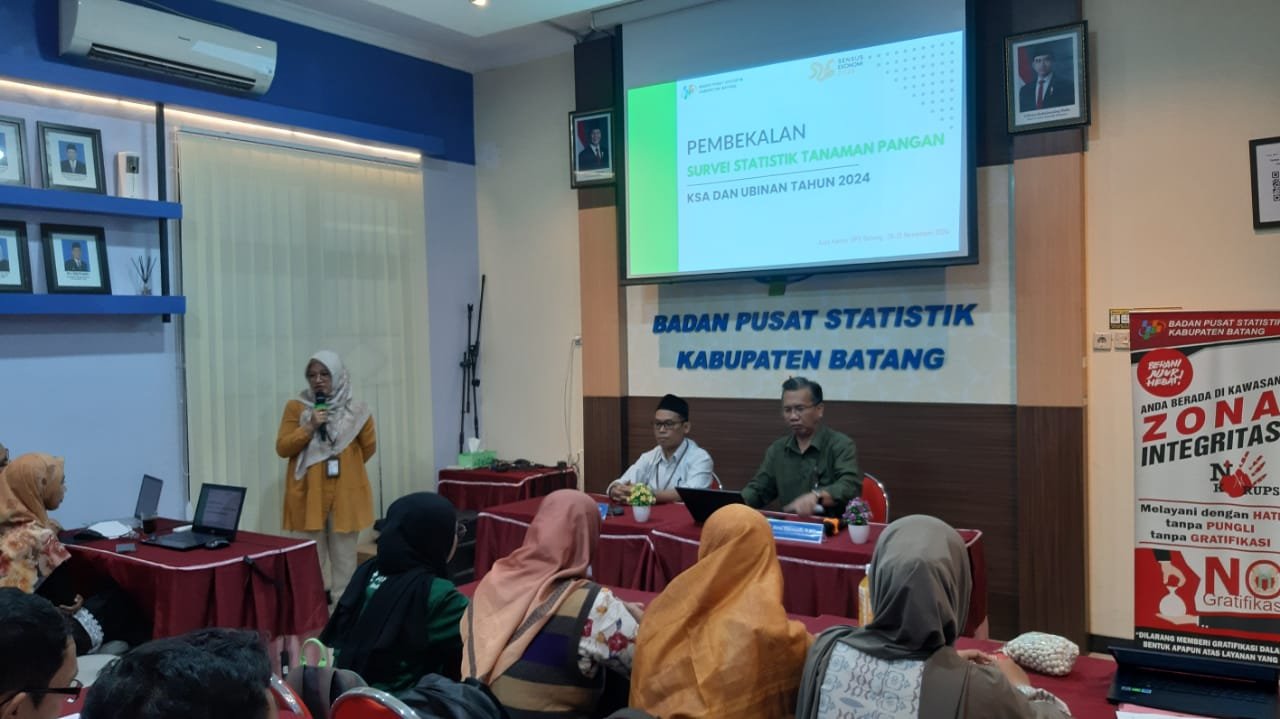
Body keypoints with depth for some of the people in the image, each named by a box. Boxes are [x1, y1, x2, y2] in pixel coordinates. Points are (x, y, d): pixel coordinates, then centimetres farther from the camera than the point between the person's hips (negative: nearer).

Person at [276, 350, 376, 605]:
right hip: (308, 494, 0)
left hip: (346, 495, 0)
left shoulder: (356, 412, 1)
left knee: (344, 558, 6)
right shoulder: (296, 408, 0)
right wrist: (310, 427, -15)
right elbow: (282, 448, -4)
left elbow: (369, 447, 15)